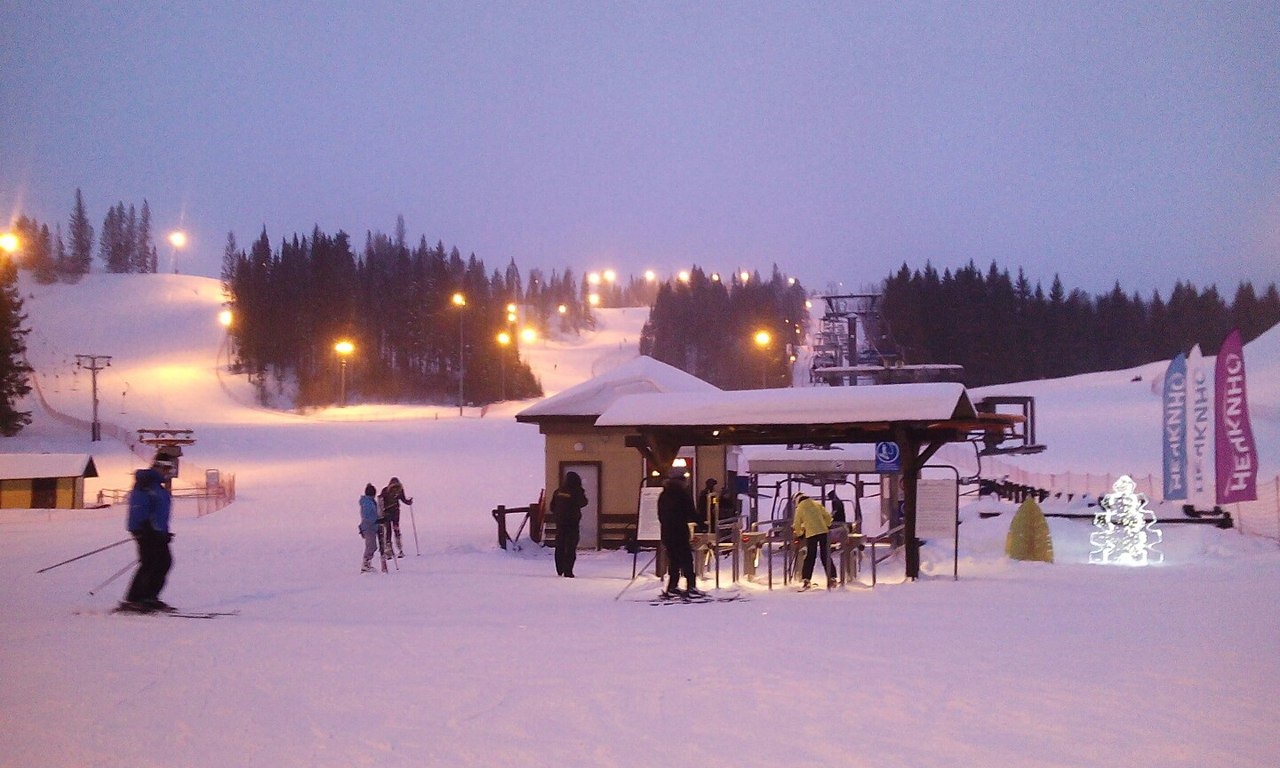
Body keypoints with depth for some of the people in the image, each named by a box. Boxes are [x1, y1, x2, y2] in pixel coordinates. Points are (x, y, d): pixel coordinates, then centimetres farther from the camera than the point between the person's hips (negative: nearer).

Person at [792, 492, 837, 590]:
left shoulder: (799, 509, 5)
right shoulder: (817, 505, 13)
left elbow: (797, 525, 10)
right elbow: (828, 517, 11)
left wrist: (798, 534, 29)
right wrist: (827, 526, 28)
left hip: (811, 534, -3)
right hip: (824, 532, 3)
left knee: (809, 557, 3)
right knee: (826, 556, 9)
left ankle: (806, 580, -1)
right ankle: (832, 578, 7)